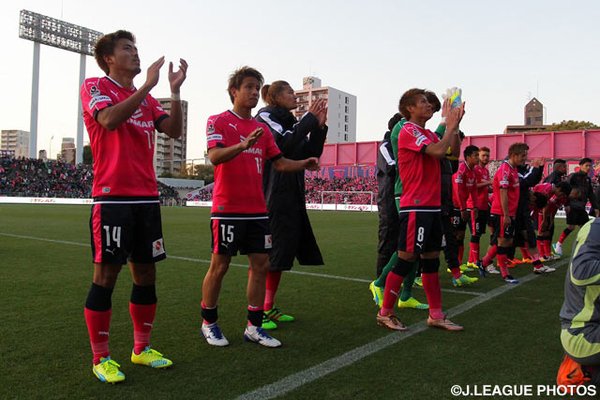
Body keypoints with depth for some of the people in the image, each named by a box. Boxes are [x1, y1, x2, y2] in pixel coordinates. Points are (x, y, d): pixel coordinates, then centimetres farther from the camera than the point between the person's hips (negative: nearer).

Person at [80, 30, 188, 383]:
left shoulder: (146, 98, 19)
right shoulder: (95, 86, 1)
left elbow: (174, 130, 6)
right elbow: (109, 119, -19)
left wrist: (175, 90, -2)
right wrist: (147, 85, -18)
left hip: (147, 197, 6)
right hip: (113, 197, -6)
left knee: (146, 274, 9)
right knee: (106, 275, -2)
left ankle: (142, 348, 22)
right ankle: (101, 358, 11)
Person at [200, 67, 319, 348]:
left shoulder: (262, 128, 15)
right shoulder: (218, 121, -2)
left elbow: (279, 163, 15)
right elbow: (214, 156, -18)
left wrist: (303, 164, -4)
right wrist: (243, 145, -35)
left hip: (257, 209, 6)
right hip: (227, 209, -6)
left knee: (261, 265, 5)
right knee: (219, 265, 3)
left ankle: (254, 327, 16)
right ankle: (209, 324, 21)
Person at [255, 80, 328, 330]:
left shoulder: (291, 122, 19)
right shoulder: (265, 117, -3)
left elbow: (311, 153, 13)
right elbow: (284, 143, -20)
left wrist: (319, 126, 2)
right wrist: (309, 119, -10)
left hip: (292, 195, 8)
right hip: (273, 196, -8)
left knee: (283, 252, 8)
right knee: (269, 253, -9)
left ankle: (269, 308, 17)